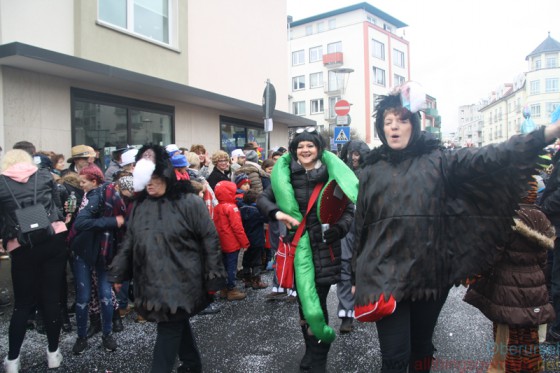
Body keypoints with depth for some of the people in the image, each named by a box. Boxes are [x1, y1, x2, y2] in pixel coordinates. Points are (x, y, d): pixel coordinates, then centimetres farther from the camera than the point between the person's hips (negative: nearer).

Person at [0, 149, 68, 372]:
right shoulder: (45, 175, 6)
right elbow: (58, 205, 9)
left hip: (22, 247, -1)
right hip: (54, 239, 1)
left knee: (23, 303, 12)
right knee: (52, 297, 9)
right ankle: (53, 353, 20)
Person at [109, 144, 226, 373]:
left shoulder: (189, 202, -12)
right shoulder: (140, 204, 7)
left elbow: (210, 240, -11)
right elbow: (129, 241, 15)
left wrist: (213, 278, -11)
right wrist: (118, 274, 13)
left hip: (179, 281, -6)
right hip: (151, 281, 6)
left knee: (169, 330, -3)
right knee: (178, 325, 19)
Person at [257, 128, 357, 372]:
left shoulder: (332, 176, -1)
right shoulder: (287, 177, 4)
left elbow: (348, 209, 1)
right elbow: (262, 199, 6)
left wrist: (339, 228, -18)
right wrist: (277, 213, -14)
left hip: (324, 247, -2)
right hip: (298, 247, 3)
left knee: (316, 302, -2)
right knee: (304, 301, 11)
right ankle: (313, 351, 33)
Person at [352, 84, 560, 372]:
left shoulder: (438, 162, 3)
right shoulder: (371, 172, 6)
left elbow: (490, 157, -10)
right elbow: (361, 227, 9)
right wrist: (358, 276, 11)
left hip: (431, 274, 1)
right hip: (385, 276, 0)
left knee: (422, 348, 17)